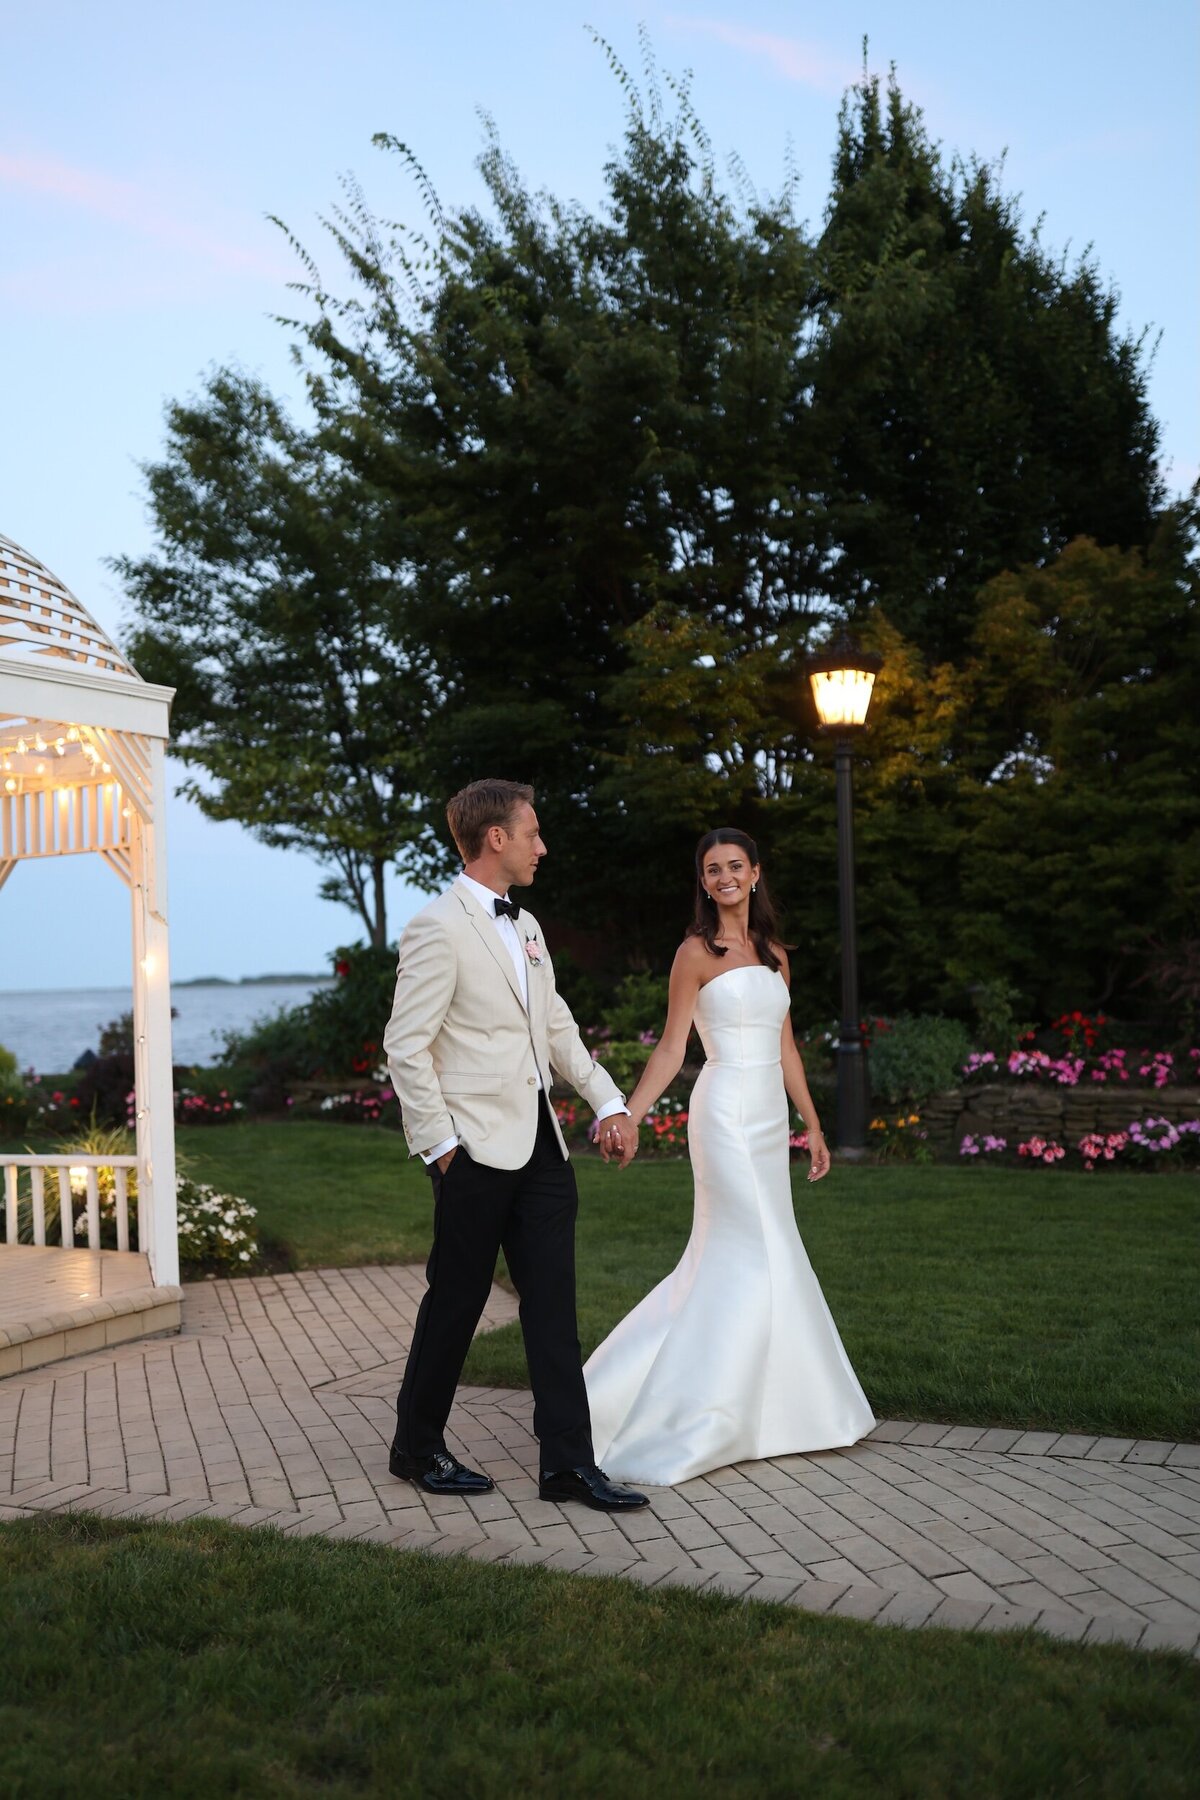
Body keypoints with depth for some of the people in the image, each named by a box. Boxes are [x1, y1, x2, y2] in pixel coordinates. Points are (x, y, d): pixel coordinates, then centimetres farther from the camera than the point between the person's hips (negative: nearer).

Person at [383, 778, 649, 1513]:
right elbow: (406, 1046, -14)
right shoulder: (438, 928, -12)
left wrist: (610, 1102, 11)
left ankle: (568, 1461, 13)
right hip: (478, 1149, -7)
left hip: (540, 1143, 8)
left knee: (554, 1303, 7)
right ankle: (418, 1448, 25)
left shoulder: (525, 926, 14)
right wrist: (441, 1144, -14)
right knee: (457, 1301, 6)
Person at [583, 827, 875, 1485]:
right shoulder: (696, 952, -4)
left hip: (769, 1116, 7)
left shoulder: (774, 954, 14)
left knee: (727, 1257, 9)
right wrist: (627, 1115, -15)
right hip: (726, 1112, -6)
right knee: (762, 1258, -10)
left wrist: (813, 1124, 17)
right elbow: (671, 1047, -6)